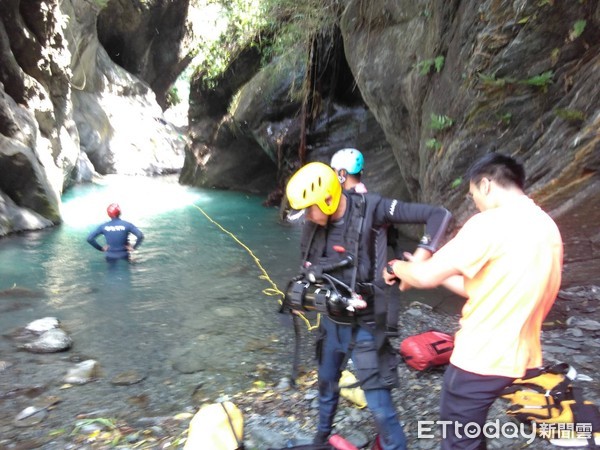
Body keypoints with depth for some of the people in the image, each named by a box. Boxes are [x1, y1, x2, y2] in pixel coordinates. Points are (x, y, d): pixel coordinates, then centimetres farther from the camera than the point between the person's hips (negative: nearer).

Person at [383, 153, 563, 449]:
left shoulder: (491, 222, -19)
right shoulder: (547, 227, 8)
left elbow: (427, 277, -20)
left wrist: (397, 267, 2)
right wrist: (435, 268, 12)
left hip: (482, 357, -9)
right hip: (520, 356, 9)